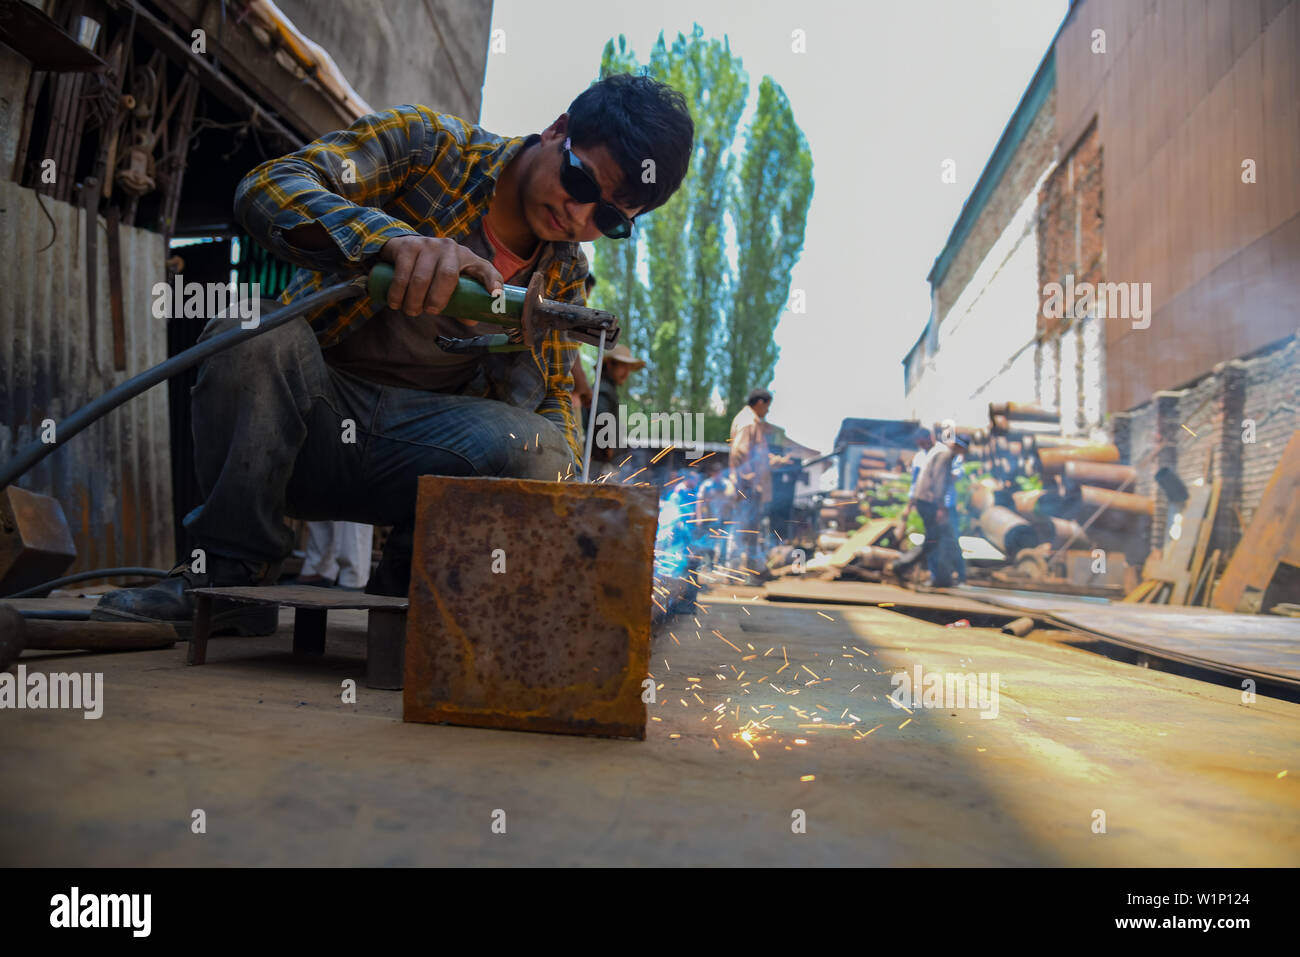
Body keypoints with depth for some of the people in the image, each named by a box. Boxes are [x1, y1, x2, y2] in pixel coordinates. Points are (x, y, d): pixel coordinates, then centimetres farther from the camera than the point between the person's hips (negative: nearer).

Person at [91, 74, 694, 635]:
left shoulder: (565, 275, 8)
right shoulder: (427, 143, -5)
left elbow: (554, 394, 13)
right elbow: (268, 188, -18)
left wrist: (561, 478, -10)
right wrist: (395, 239, -38)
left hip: (416, 445, 2)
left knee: (535, 449, -29)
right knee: (253, 329, -34)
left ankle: (402, 591, -4)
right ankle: (230, 579, -18)